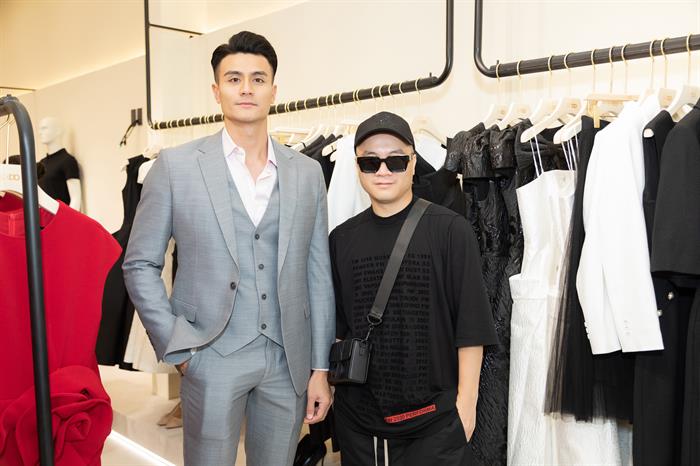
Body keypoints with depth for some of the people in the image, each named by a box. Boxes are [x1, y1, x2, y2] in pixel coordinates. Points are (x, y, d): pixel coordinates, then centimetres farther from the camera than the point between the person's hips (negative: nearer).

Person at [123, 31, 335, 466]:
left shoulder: (307, 172, 4)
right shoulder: (177, 165, -2)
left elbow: (319, 275, 4)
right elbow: (140, 264, 1)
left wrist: (321, 368, 3)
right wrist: (177, 347, -5)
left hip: (289, 360, 3)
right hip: (212, 357, -2)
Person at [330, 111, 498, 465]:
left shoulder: (450, 230, -7)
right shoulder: (342, 238, 3)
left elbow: (471, 327, -7)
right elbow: (336, 326, 10)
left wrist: (466, 402, -7)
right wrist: (330, 384, 7)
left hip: (434, 418, -3)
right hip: (357, 417, 3)